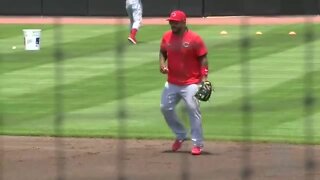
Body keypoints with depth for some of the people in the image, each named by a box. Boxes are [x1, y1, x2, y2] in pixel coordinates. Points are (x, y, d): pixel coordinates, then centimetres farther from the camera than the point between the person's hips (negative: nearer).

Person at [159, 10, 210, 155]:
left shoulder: (194, 39, -11)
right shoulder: (167, 37, 4)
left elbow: (203, 59, -8)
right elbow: (162, 53, 18)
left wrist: (204, 78, -17)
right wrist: (162, 64, -3)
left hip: (190, 83, -6)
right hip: (171, 83, 6)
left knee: (193, 110, -9)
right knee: (165, 108, 7)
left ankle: (198, 144, -1)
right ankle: (180, 135, 27)